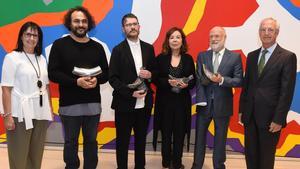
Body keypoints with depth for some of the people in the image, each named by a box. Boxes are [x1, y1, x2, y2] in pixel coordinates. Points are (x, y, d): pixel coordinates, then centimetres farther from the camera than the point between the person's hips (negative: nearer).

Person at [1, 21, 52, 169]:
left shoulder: (41, 59, 13)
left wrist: (50, 109, 11)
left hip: (40, 114, 5)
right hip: (21, 114, -5)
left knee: (36, 154, 12)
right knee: (19, 156, 2)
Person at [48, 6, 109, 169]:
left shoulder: (97, 47, 8)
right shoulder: (59, 45, -1)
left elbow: (106, 73, 9)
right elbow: (53, 73, -7)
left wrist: (96, 80, -14)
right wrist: (76, 82, -20)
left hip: (93, 103, 3)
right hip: (69, 104, -2)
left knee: (91, 141, 14)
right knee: (71, 142, 10)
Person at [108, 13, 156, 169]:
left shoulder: (149, 48, 8)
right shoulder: (118, 50, -4)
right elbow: (112, 78, -9)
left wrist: (150, 75, -9)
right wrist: (131, 93, -19)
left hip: (144, 103, 4)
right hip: (125, 103, -3)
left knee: (141, 139, 16)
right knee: (122, 141, 9)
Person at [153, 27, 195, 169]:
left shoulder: (188, 59, 5)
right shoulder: (160, 58, 1)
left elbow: (193, 80, 5)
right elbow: (155, 79, -2)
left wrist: (186, 84, -16)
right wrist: (168, 82, -19)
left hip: (182, 102, 1)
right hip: (165, 101, -1)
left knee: (179, 133, 7)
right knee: (166, 133, 8)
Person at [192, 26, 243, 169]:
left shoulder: (235, 57, -2)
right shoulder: (202, 56, 3)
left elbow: (239, 81, -7)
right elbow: (198, 80, -3)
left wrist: (222, 80, -24)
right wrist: (201, 101, -11)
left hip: (223, 105, -1)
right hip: (204, 103, 2)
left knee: (220, 139, 13)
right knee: (200, 137, 13)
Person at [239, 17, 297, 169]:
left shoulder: (288, 57, -7)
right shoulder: (252, 56, 9)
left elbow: (287, 91, -11)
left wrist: (279, 119, -14)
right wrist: (242, 109, 8)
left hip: (270, 116, -4)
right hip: (250, 115, 4)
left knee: (266, 156, 11)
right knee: (250, 153, 14)